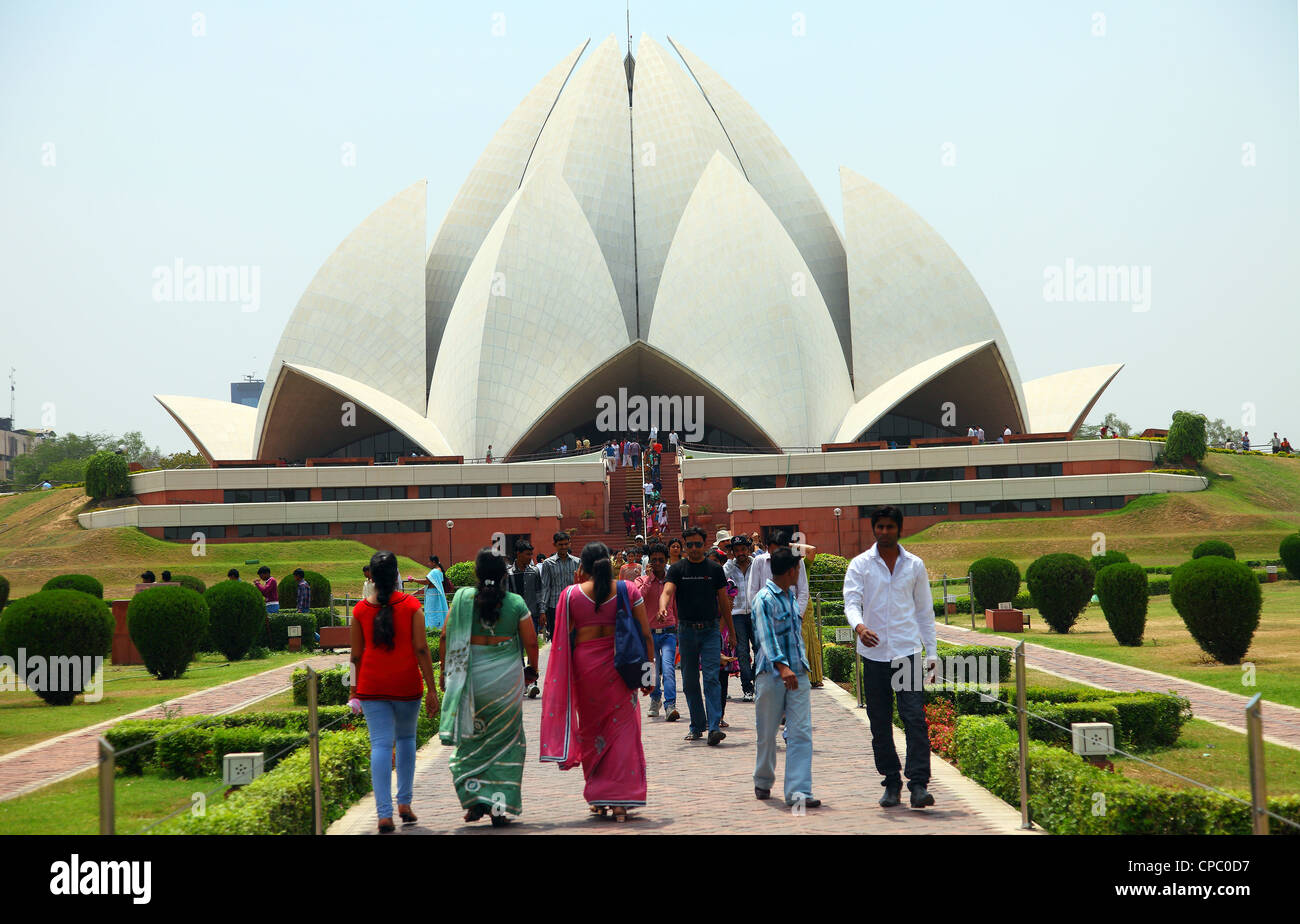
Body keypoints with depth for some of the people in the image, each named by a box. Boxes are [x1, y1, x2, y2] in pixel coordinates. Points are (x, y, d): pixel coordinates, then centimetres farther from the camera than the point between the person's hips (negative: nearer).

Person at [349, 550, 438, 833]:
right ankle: (404, 802, 18)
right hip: (407, 684, 0)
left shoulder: (361, 610, -1)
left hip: (372, 686, 0)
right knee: (406, 739, 19)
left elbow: (356, 655, 3)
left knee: (381, 745, -2)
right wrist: (431, 689, -4)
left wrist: (355, 690, 14)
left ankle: (384, 813, -11)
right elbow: (421, 649, -7)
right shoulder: (411, 605, -4)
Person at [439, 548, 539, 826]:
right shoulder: (516, 603, -3)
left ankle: (474, 799, 6)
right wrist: (532, 670, 18)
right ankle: (499, 806, 6)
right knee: (505, 740, 10)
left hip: (471, 676, 0)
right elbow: (531, 642, 1)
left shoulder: (462, 598, -4)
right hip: (506, 678, 0)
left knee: (470, 740, 14)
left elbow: (446, 638, -2)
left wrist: (446, 671, 10)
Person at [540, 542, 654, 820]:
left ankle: (597, 799, 20)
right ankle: (620, 800, 1)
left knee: (591, 730, 15)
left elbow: (564, 638, 5)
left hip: (584, 664, 1)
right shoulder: (628, 591, 0)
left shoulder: (571, 594, -2)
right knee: (622, 729, 6)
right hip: (620, 666, -1)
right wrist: (648, 672, 8)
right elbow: (645, 635, 0)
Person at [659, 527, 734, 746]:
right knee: (690, 681, 7)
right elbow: (667, 591, -13)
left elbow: (724, 601, 10)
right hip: (686, 630, 1)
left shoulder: (715, 569, 6)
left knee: (712, 678, -12)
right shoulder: (677, 569, 3)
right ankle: (697, 726, 18)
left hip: (710, 630, -1)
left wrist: (731, 631, 9)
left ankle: (714, 727, -18)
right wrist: (663, 607, -35)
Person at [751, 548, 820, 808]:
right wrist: (782, 666, -35)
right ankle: (763, 782, 30)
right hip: (771, 673, -6)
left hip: (797, 672, 6)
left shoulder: (792, 595, 14)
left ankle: (798, 791, -8)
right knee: (767, 733, 8)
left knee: (801, 732, -5)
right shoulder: (764, 599, -11)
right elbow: (767, 636, -23)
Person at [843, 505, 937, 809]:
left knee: (915, 718, -11)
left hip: (908, 651, 0)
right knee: (880, 724, 6)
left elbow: (925, 610, 13)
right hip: (874, 653, 0)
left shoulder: (915, 565, 8)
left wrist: (931, 652, 9)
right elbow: (851, 600, -9)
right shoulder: (860, 565, 4)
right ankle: (891, 783, 16)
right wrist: (859, 626, -30)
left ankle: (918, 784, -12)